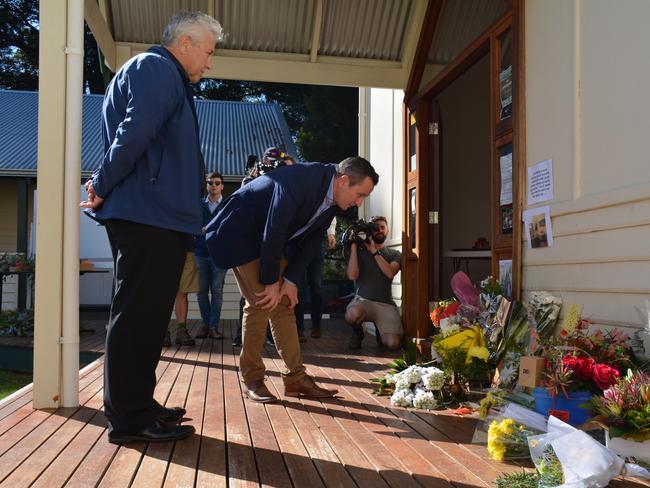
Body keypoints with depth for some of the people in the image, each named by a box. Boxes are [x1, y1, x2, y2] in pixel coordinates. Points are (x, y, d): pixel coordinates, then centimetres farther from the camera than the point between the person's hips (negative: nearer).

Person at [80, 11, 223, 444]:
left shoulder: (162, 74, 25)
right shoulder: (157, 69, -7)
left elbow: (135, 134, 24)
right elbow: (135, 132, -22)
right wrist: (104, 186, -14)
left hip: (156, 217, 10)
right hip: (149, 214, -10)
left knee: (145, 314, 14)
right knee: (139, 314, -5)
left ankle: (136, 404, 23)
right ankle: (128, 417, 3)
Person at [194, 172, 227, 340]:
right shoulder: (198, 205, 13)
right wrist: (200, 230, -6)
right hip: (200, 252, 2)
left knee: (217, 290, -3)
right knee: (202, 290, 2)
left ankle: (214, 326, 0)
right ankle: (206, 324, 11)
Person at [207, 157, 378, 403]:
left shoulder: (333, 200, -7)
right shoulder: (300, 181, -33)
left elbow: (312, 240, -1)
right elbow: (272, 233, -29)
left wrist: (290, 280, -7)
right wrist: (271, 282, -20)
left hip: (273, 242, 8)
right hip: (242, 233, -8)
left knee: (284, 304, 4)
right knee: (261, 303, -12)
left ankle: (296, 378, 9)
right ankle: (252, 379, 1)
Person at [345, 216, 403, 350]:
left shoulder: (395, 254, 13)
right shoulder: (359, 251, 9)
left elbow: (390, 273, -8)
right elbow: (352, 275, -9)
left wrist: (374, 251, -8)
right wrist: (353, 246, -8)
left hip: (386, 304, 1)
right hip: (362, 300, -1)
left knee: (393, 343, -22)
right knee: (352, 314, -39)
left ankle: (380, 331, 17)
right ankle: (357, 332, 0)